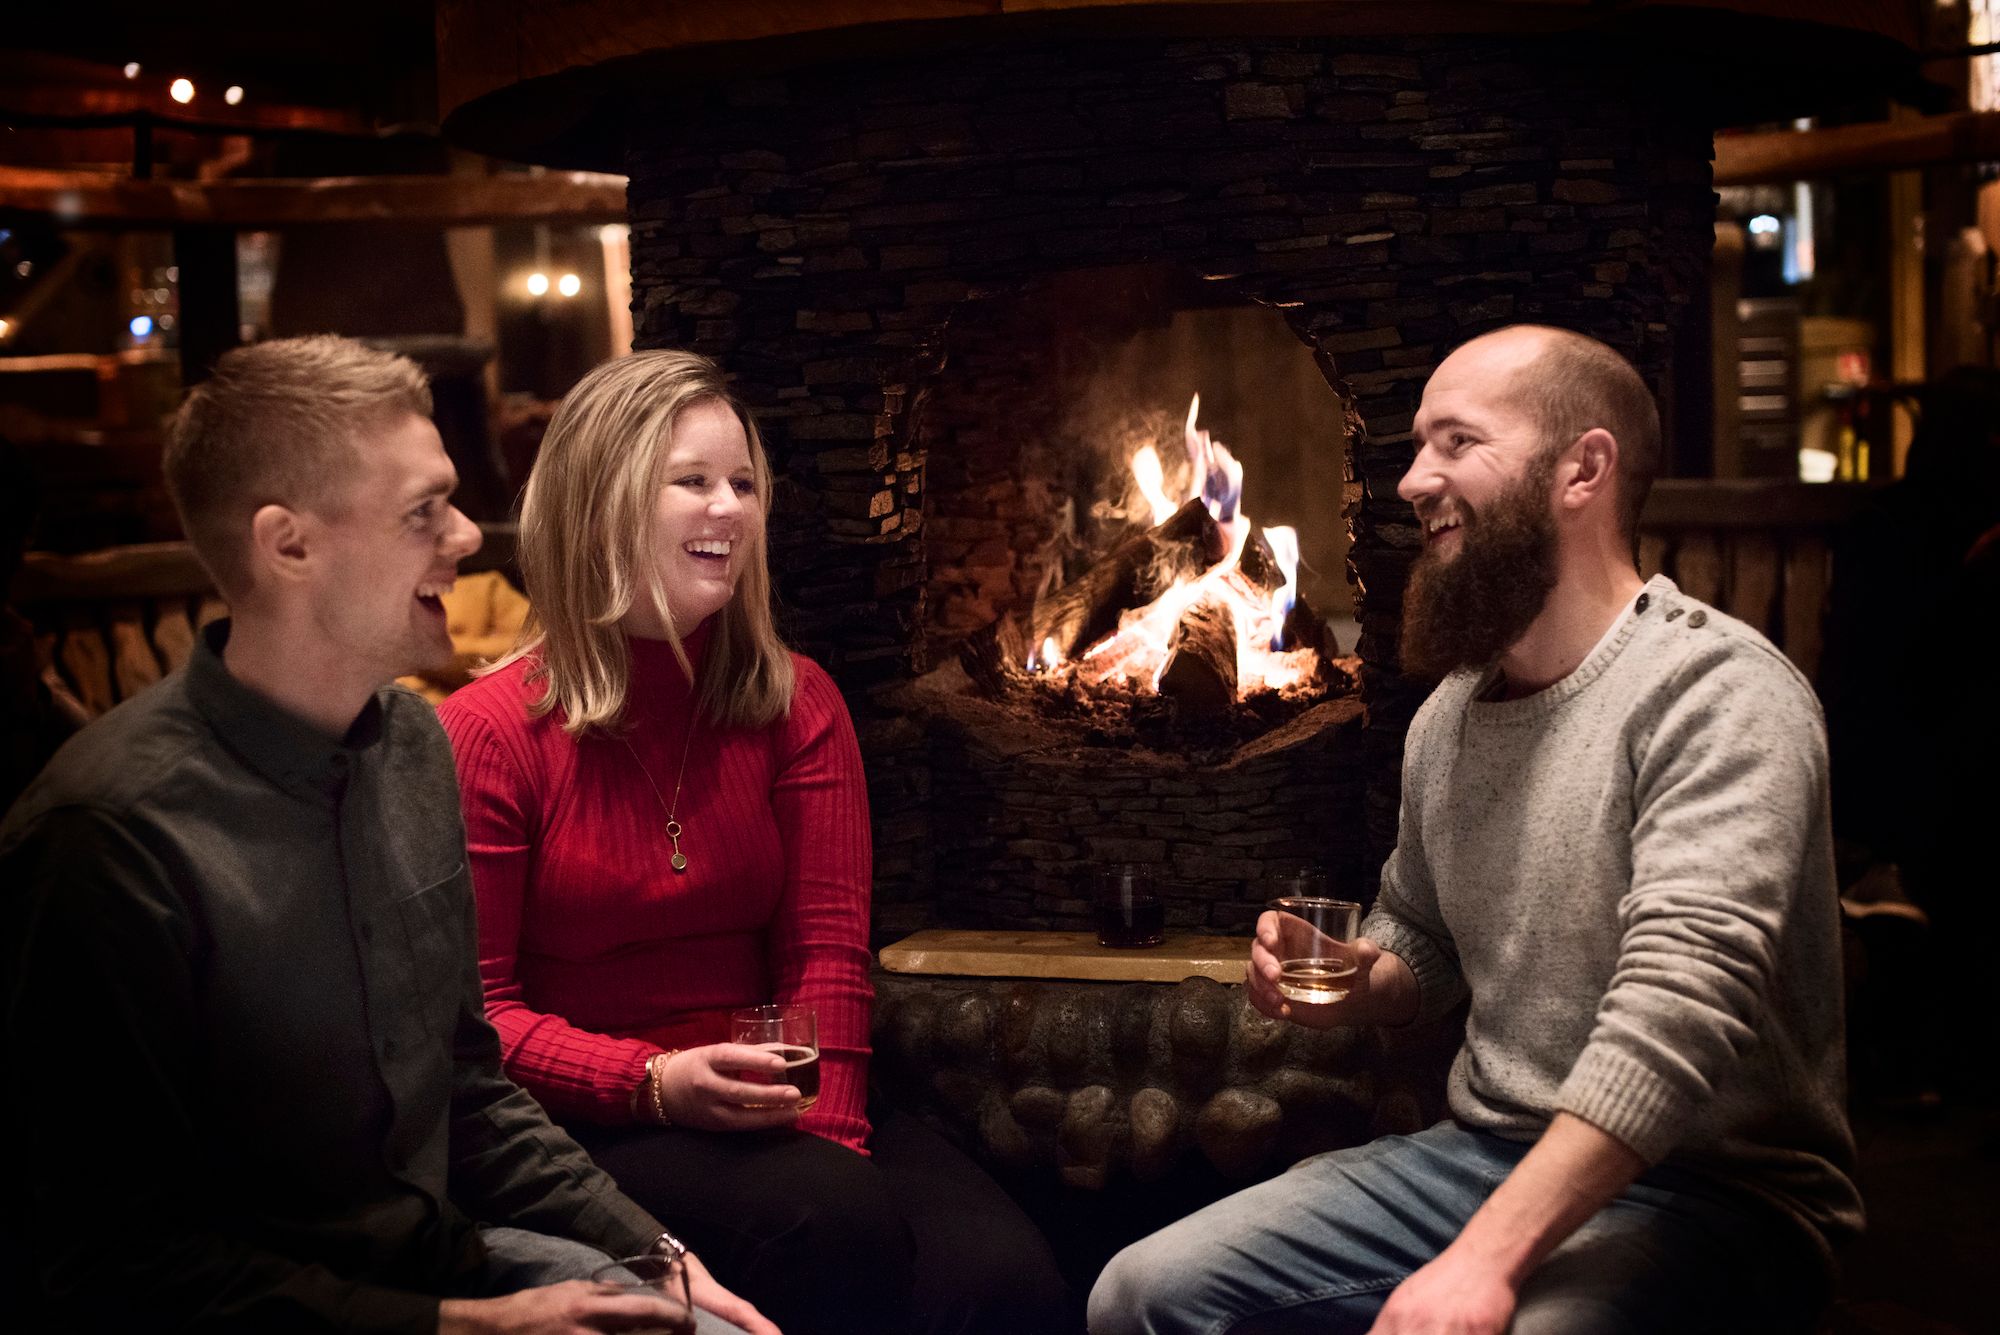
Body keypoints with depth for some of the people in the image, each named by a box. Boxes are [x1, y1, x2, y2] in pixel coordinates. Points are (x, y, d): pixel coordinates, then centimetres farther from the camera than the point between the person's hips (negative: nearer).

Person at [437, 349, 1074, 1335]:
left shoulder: (796, 704, 7)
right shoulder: (488, 733, -3)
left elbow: (827, 950, 0)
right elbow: (476, 1005, -2)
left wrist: (828, 1137, -17)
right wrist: (652, 1083, -18)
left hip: (772, 1114, 3)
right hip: (589, 1131, -3)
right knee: (833, 1224, -32)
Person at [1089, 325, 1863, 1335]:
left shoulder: (1717, 693, -15)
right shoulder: (1446, 717, 11)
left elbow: (1681, 999, -27)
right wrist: (1346, 985, 2)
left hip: (1708, 1189, -7)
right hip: (1479, 1155, 7)